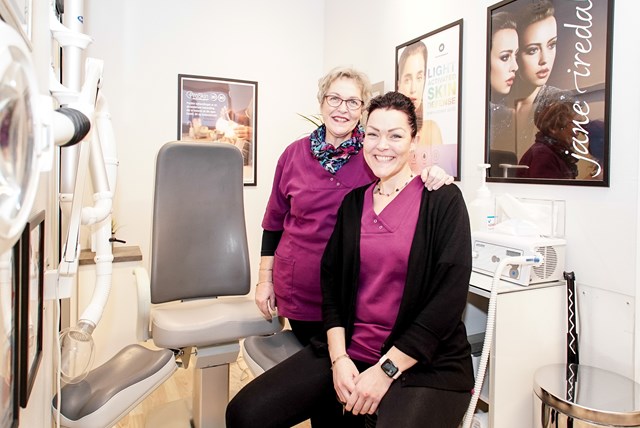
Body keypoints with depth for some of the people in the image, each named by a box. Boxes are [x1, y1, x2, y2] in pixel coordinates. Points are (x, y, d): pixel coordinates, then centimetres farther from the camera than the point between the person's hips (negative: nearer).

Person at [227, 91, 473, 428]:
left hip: (426, 363, -3)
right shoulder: (354, 202, 9)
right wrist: (338, 358, -7)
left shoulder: (444, 200, -4)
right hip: (349, 351, 4)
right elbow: (331, 278, 6)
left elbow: (450, 296, -10)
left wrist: (387, 369, -13)